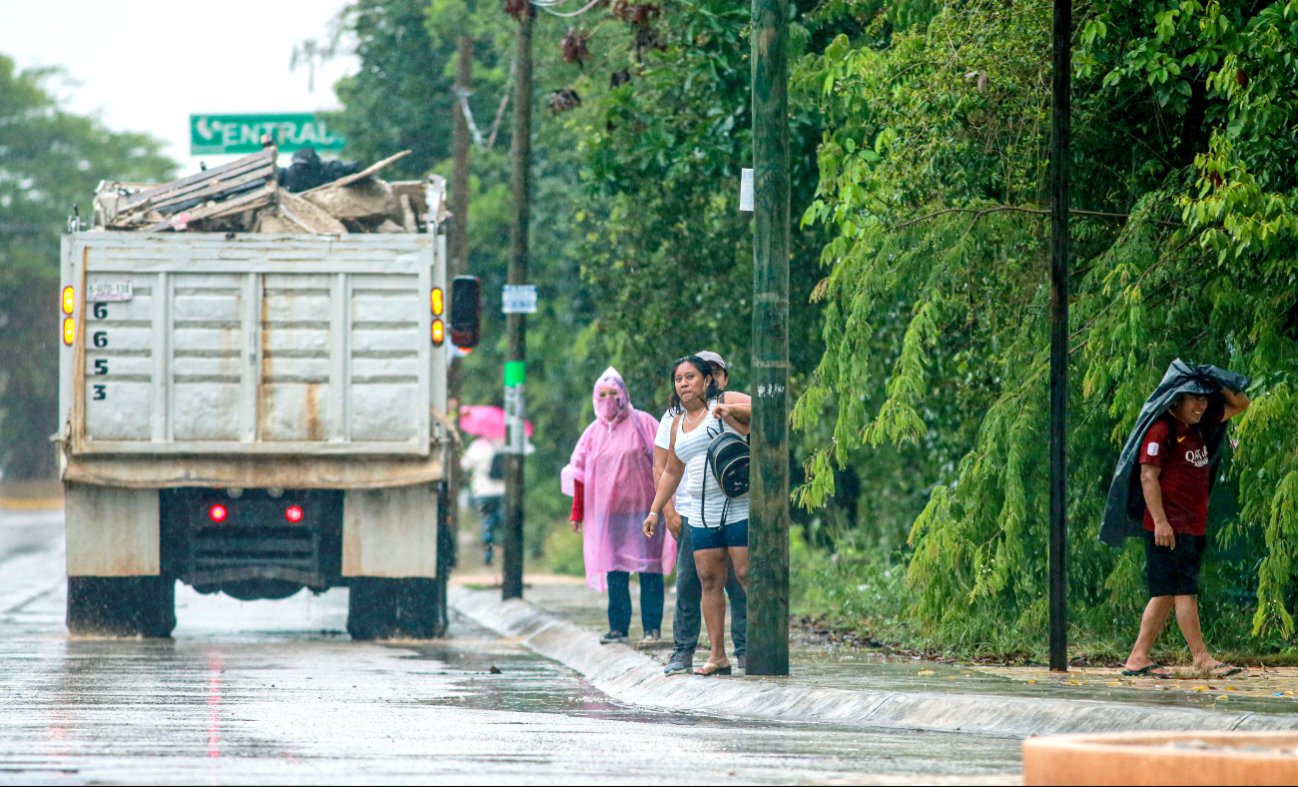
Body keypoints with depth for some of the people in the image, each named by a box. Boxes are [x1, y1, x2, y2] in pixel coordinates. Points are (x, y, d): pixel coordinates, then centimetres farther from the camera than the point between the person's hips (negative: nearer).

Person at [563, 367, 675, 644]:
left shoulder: (642, 423, 0)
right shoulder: (594, 432, 12)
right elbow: (580, 473, 15)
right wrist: (577, 512, 12)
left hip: (643, 508, -4)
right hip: (607, 512, 4)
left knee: (649, 569, -4)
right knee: (614, 571, 2)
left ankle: (652, 629, -1)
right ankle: (618, 628, 7)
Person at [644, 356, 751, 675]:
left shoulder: (727, 403, 0)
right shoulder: (678, 424, 18)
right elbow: (672, 472, 27)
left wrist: (732, 409, -25)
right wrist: (655, 510, 24)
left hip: (739, 506, -6)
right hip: (701, 513, 6)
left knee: (746, 574, -10)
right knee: (709, 580, 2)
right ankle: (717, 656, 3)